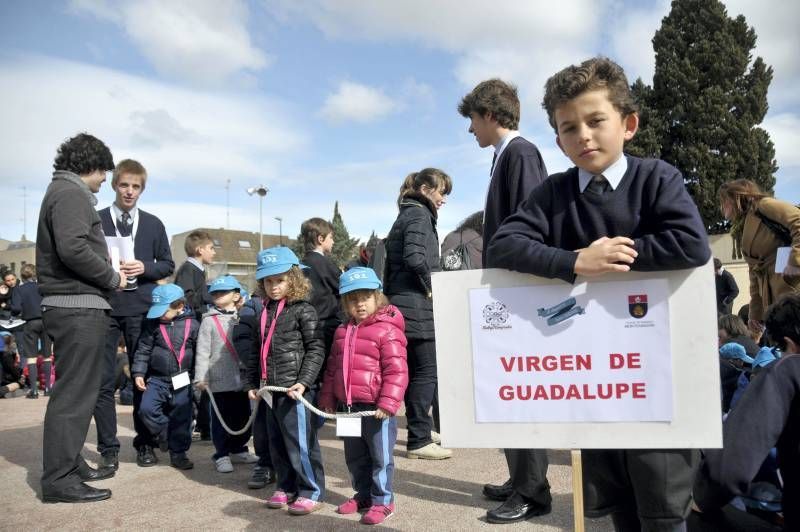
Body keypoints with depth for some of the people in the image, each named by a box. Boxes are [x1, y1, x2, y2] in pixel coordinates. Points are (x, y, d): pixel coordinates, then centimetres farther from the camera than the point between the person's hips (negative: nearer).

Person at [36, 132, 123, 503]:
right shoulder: (71, 193, -10)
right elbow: (73, 249, -24)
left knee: (78, 389, 16)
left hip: (73, 306, 10)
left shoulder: (62, 191, 21)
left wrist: (108, 273, 10)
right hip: (78, 307, -10)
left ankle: (70, 463, 26)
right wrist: (113, 278, -12)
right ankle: (59, 479, 1)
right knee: (74, 391, -6)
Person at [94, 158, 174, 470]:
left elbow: (167, 265, 11)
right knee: (104, 380, 0)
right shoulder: (96, 220, 5)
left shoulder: (153, 224, 11)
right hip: (104, 307, -1)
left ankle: (145, 443, 17)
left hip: (141, 309, 1)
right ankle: (108, 447, 10)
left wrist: (144, 268, -7)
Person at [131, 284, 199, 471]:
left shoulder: (192, 325, -3)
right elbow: (143, 349, 2)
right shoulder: (153, 324, 0)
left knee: (181, 418, 3)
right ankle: (163, 432, 11)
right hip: (157, 379, 1)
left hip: (182, 381, -1)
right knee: (146, 408, -17)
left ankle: (178, 453, 19)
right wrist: (139, 372, -6)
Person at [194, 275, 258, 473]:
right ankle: (221, 455, 15)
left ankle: (238, 450, 29)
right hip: (220, 380, -4)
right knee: (221, 419, 2)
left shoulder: (241, 319, 7)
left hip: (241, 377, 4)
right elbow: (203, 351, -5)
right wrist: (201, 377, -10)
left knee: (243, 416, 12)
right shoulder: (209, 320, -3)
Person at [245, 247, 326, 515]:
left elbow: (316, 349, -11)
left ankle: (312, 491, 10)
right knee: (277, 442, 16)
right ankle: (287, 486, 30)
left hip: (294, 389, -7)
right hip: (270, 388, 8)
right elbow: (256, 350, 20)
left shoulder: (303, 310, -8)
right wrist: (253, 383, 16)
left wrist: (304, 382, -17)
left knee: (300, 442, -3)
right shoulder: (265, 313, 14)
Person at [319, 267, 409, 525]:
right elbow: (332, 368, 17)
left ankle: (382, 500, 19)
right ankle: (363, 494, 35)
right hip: (348, 406, 7)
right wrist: (327, 398, 15)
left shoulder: (387, 330, -13)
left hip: (376, 407, -7)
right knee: (354, 456, 19)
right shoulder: (343, 331, 9)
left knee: (380, 456, 5)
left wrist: (388, 403, -20)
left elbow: (397, 370, -17)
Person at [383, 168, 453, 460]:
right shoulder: (419, 215, -9)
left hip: (403, 304, 10)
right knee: (426, 371, -5)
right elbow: (415, 258, -24)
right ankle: (419, 440, 1)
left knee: (419, 371, 14)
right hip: (418, 307, -10)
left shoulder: (407, 215, 21)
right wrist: (430, 287, -10)